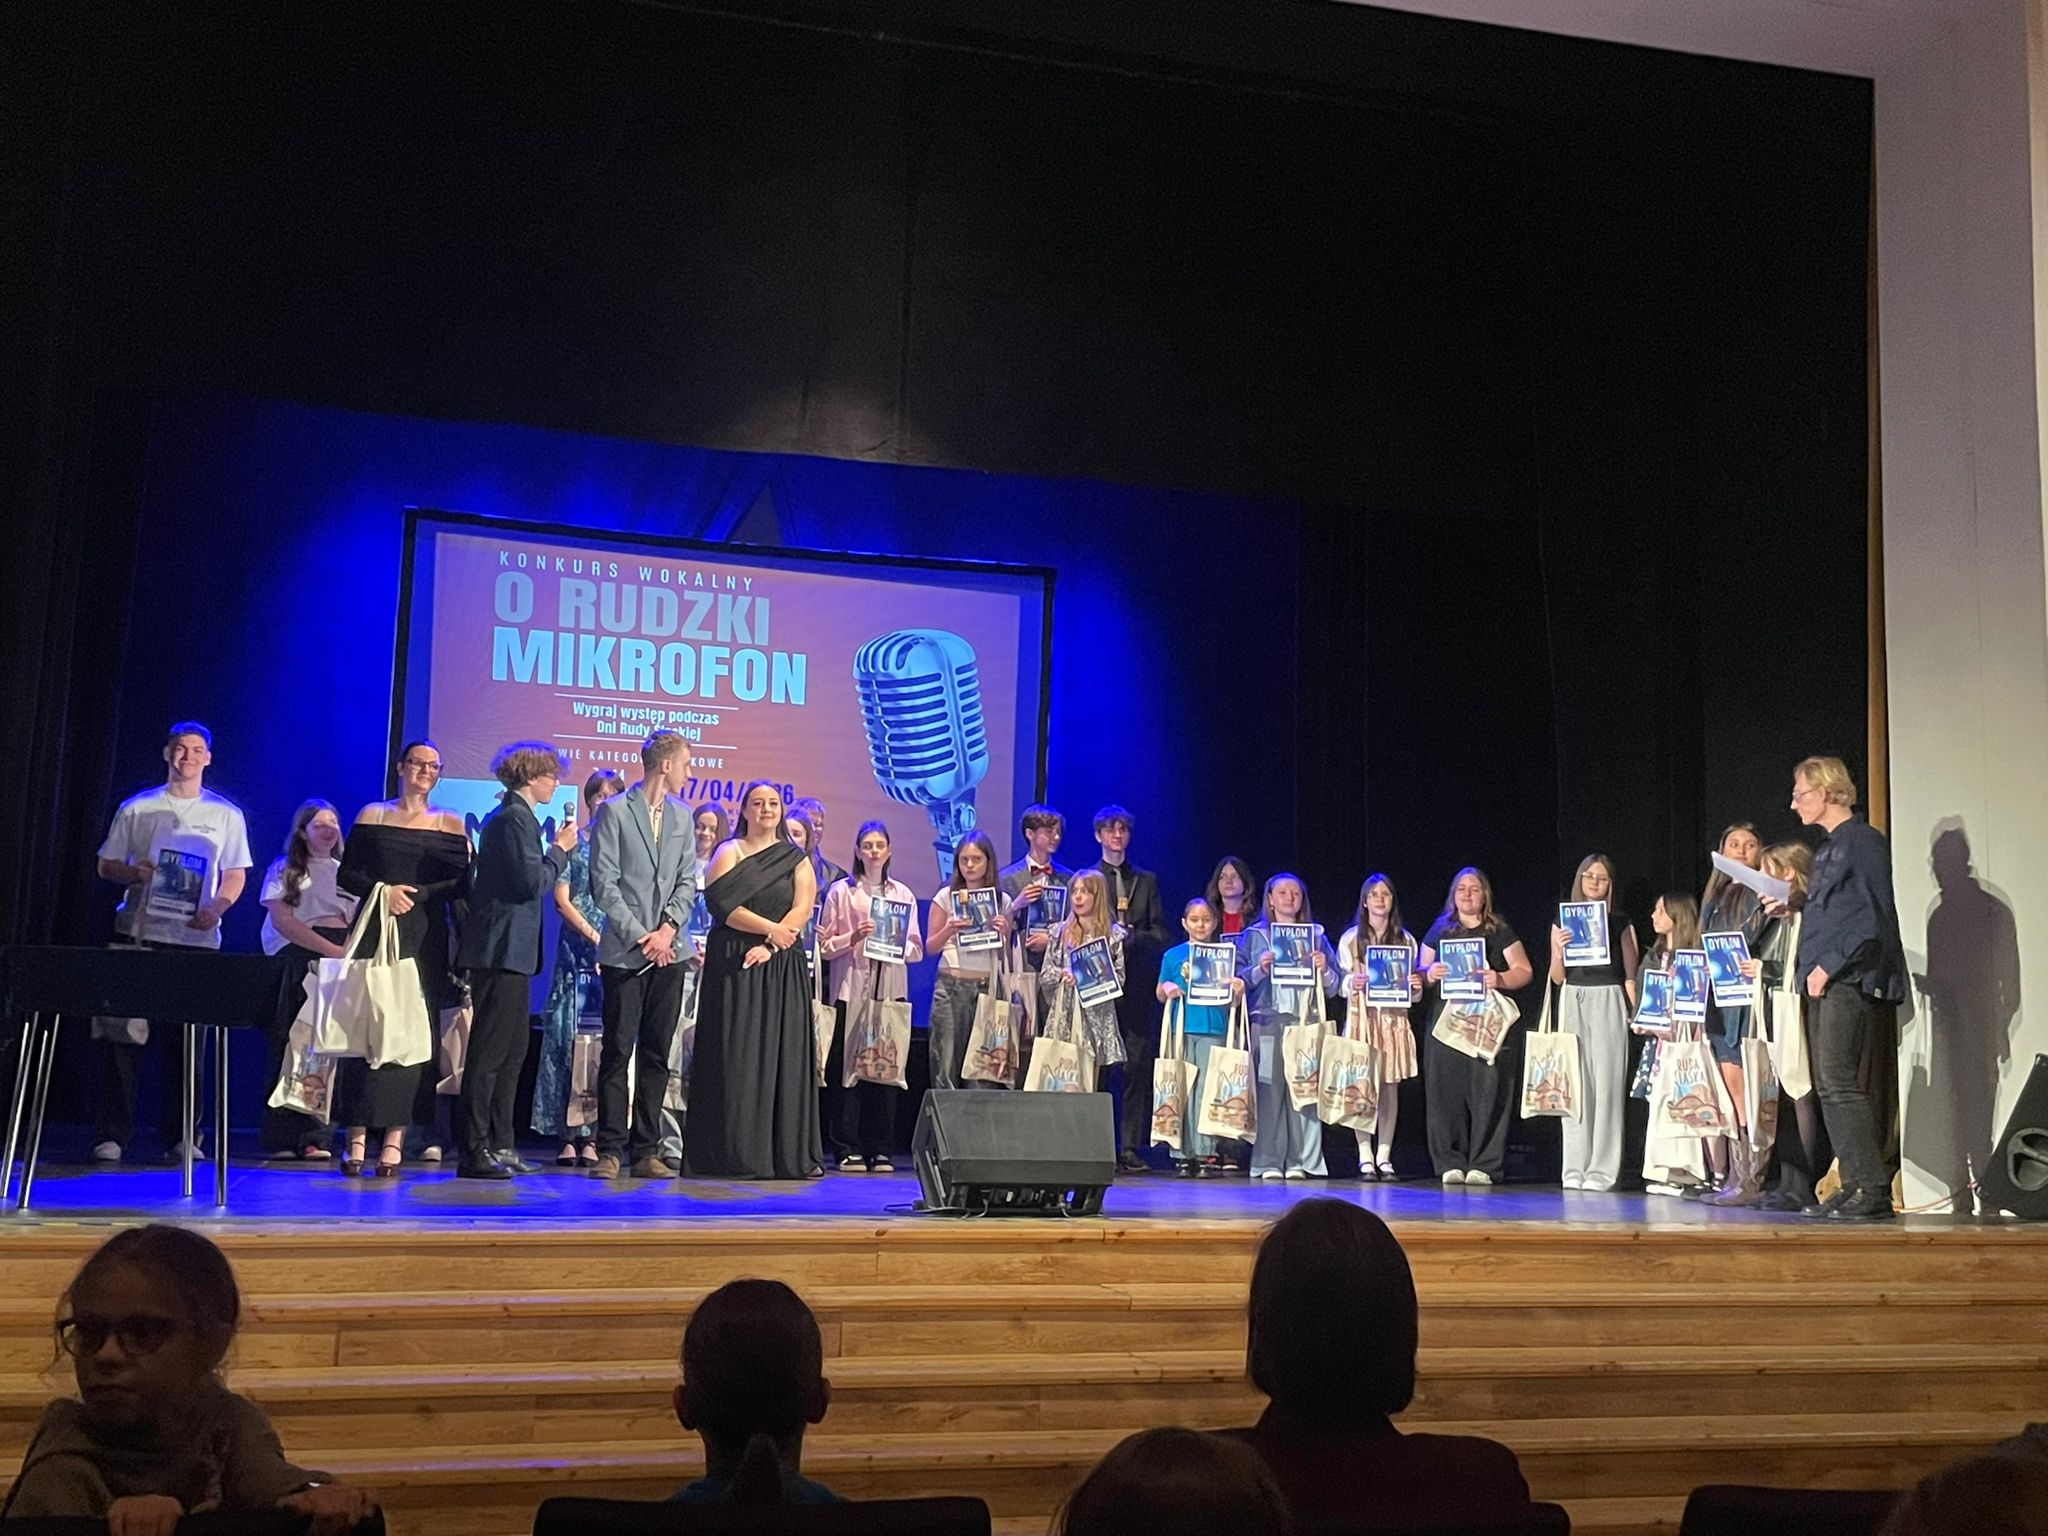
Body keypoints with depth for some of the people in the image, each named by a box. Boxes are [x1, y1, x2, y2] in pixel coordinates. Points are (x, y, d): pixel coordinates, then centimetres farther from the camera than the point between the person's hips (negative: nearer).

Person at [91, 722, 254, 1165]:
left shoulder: (226, 814, 11)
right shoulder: (137, 808, 11)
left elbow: (236, 875, 10)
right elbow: (106, 865, 13)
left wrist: (217, 906, -9)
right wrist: (132, 873, -9)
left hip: (196, 938, 0)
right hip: (138, 933, 0)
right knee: (122, 1033, -4)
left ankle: (180, 1136, 8)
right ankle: (111, 1134, 2)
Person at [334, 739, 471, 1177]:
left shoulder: (451, 824, 9)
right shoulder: (372, 815, 10)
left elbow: (460, 884, 2)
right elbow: (346, 874, 6)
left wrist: (415, 893, -14)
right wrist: (382, 890, -11)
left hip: (425, 940, 0)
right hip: (375, 935, 0)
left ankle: (395, 1141, -3)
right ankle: (357, 1138, -1)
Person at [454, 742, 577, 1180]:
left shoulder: (509, 816, 19)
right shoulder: (516, 818, -13)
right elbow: (533, 883, -20)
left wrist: (556, 848, 12)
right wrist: (560, 849, -7)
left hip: (506, 950, 11)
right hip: (503, 950, -11)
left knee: (512, 1049, 14)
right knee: (490, 1051, -7)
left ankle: (499, 1145, 20)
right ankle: (475, 1151, -4)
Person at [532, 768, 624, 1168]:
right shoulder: (572, 841, 7)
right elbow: (561, 900, 1)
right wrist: (592, 935, -9)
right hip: (577, 951, -1)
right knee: (568, 1036, -4)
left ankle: (592, 1136, 0)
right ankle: (568, 1136, -1)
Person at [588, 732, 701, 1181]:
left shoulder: (682, 816, 15)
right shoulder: (614, 812, -2)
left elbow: (687, 881, 11)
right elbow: (604, 883, -7)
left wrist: (668, 929, -6)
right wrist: (640, 936, -12)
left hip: (669, 951, 5)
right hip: (625, 951, -5)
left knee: (656, 1054, 6)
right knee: (618, 1052, -3)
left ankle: (646, 1151, 10)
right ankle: (610, 1150, 3)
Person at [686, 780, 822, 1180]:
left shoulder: (797, 860, 13)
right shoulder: (729, 852, 6)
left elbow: (802, 911, 0)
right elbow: (722, 904, -8)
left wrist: (769, 947, -13)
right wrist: (770, 928, -15)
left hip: (782, 967, 2)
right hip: (734, 965, -2)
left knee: (783, 1054, -1)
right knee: (735, 1054, -5)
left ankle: (788, 1154, 1)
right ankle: (734, 1153, -2)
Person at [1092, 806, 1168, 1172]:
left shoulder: (1146, 880, 16)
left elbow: (1160, 932, 10)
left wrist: (1130, 936, -6)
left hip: (1136, 982, 2)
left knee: (1137, 1065, -2)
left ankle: (1132, 1147, 2)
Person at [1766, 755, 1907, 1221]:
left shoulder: (1862, 840, -9)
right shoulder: (1830, 846, 20)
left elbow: (1872, 918, -16)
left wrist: (1828, 966, -17)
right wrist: (1794, 908, 11)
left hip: (1853, 980, -10)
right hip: (1828, 982, 10)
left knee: (1840, 1083, -13)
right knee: (1830, 1086, 9)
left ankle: (1873, 1190, -10)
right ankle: (1854, 1186, 13)